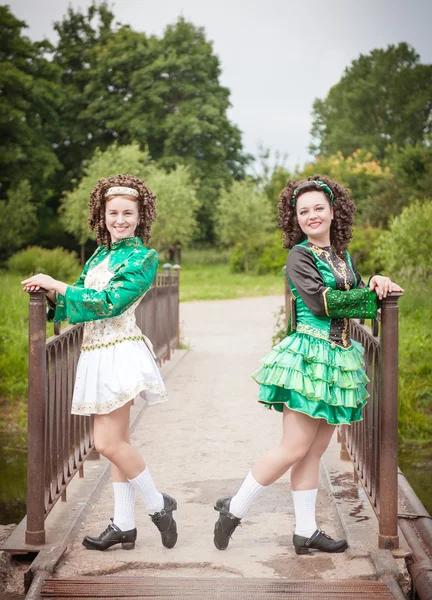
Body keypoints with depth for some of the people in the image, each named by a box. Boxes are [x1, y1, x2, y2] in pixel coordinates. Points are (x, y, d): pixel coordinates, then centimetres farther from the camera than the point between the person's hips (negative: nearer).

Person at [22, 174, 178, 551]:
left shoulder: (143, 257, -6)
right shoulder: (100, 255, 16)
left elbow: (110, 302, -17)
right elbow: (74, 303, 18)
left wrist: (55, 284, -13)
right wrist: (49, 292, -3)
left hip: (119, 351, -7)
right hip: (95, 354, 7)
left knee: (108, 443, -11)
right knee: (117, 442, 9)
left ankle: (158, 505, 6)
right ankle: (124, 525, 15)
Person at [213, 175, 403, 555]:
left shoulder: (342, 255, 16)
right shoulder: (300, 256, -7)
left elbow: (357, 294, 12)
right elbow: (321, 302, -18)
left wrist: (377, 281, -9)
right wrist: (375, 294, -11)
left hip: (338, 359, 7)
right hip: (309, 356, -7)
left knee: (315, 452, 10)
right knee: (295, 448, -8)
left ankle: (306, 532, 17)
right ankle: (234, 510, 6)